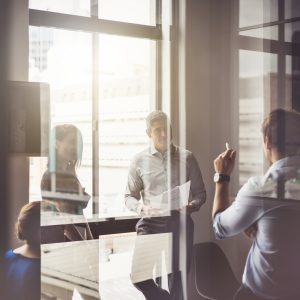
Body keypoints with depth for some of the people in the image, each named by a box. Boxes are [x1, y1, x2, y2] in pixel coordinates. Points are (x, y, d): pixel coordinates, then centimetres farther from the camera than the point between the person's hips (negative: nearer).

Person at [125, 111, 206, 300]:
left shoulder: (186, 157, 6)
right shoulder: (140, 160, 6)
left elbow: (200, 193, 10)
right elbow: (129, 196, 12)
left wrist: (193, 206, -12)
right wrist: (141, 208, -10)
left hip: (180, 222, 0)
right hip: (151, 222, 0)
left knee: (178, 279, 6)